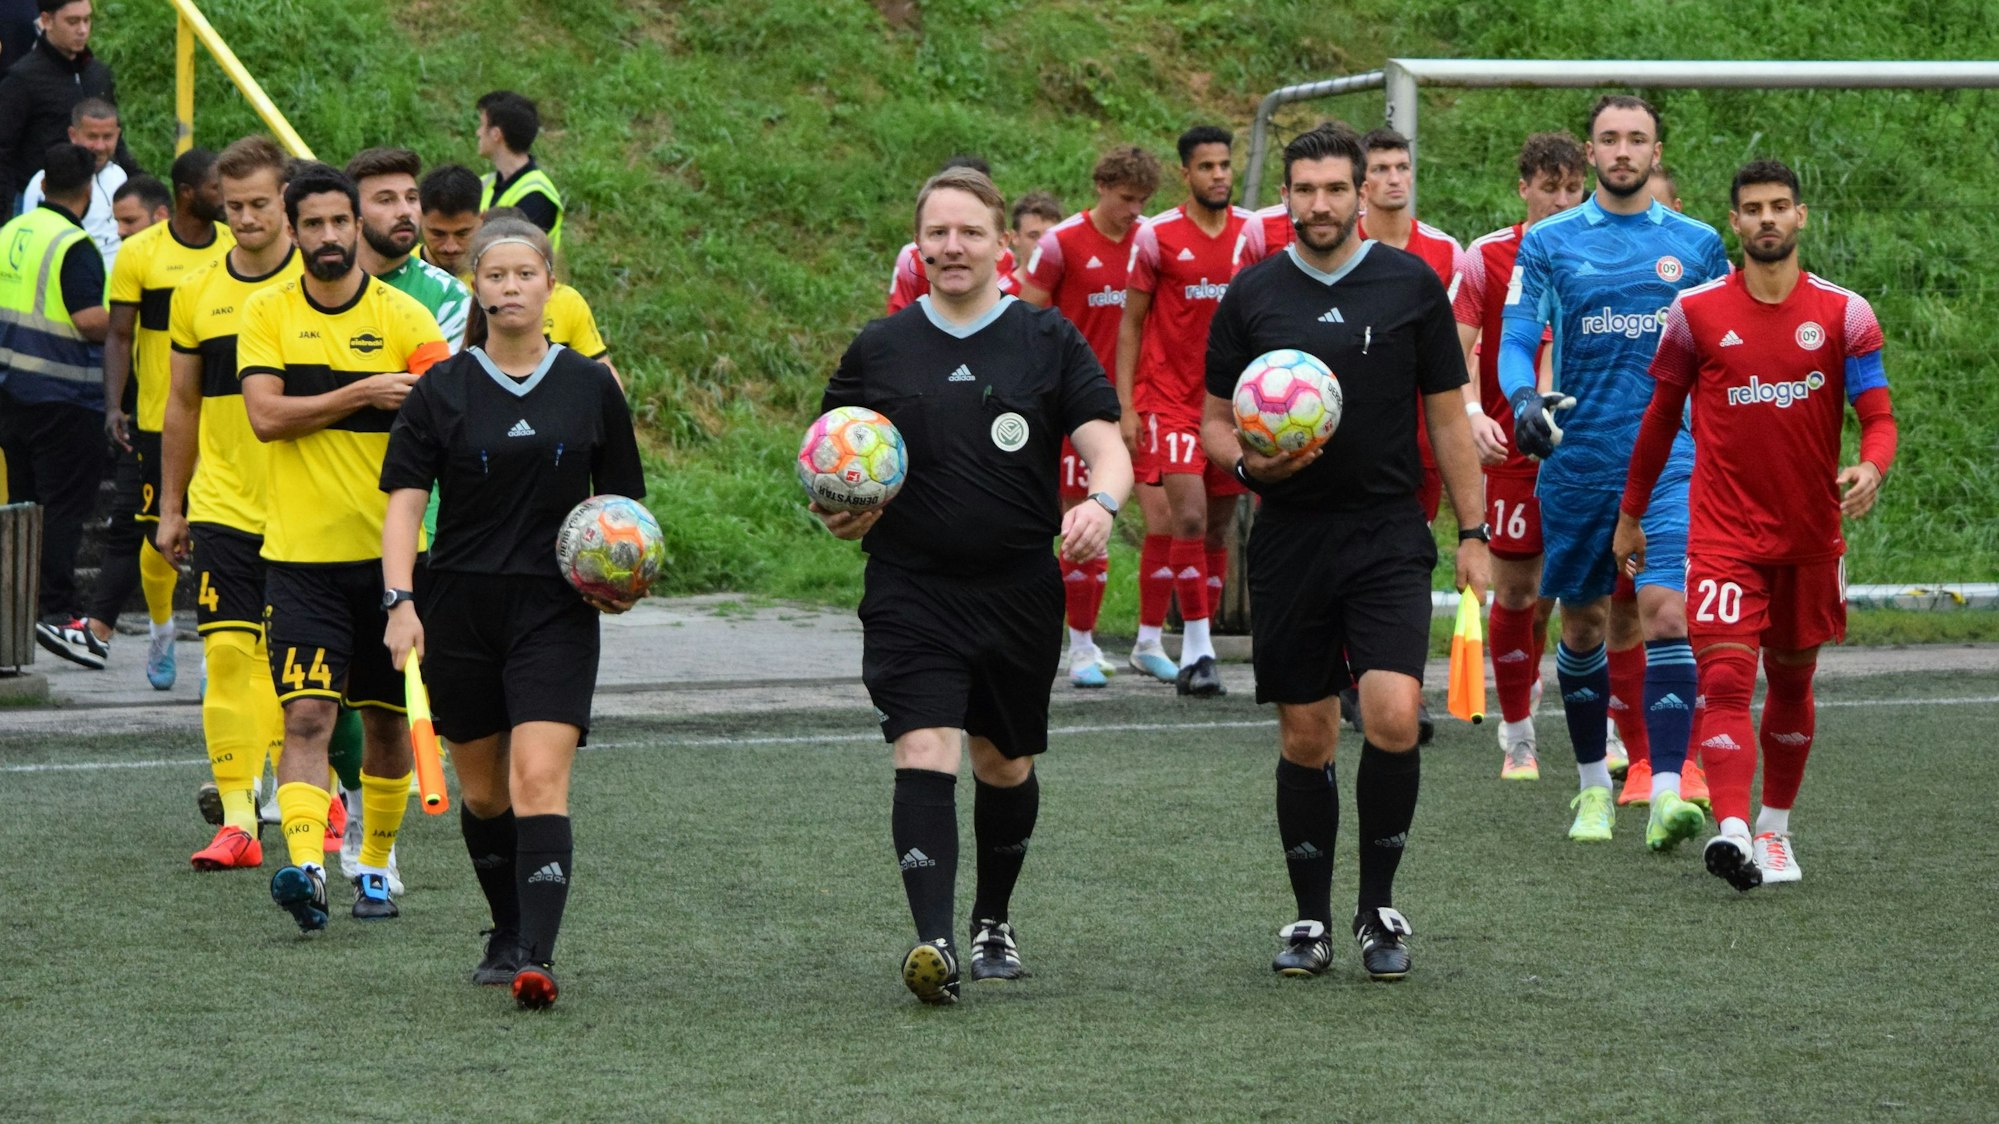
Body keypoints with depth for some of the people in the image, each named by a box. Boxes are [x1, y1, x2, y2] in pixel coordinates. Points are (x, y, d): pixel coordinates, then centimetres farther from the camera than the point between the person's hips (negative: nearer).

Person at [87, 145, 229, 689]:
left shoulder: (237, 248, 4)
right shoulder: (140, 253, -3)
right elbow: (119, 337, -2)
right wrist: (114, 406, -13)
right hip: (159, 420, -1)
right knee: (159, 533, 1)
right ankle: (162, 630, 18)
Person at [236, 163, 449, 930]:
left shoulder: (403, 316, 0)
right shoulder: (267, 314, 2)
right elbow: (265, 415, -10)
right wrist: (364, 392, -15)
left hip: (388, 550, 1)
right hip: (300, 551, -1)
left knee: (386, 718, 10)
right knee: (305, 715, -14)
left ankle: (375, 866, 25)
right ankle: (304, 865, -25)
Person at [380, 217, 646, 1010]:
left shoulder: (590, 386, 5)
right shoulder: (442, 389, 3)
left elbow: (622, 502, 13)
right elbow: (405, 500, -2)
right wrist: (400, 601, -15)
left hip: (556, 612, -2)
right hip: (460, 608, 2)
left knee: (539, 778, -17)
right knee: (483, 791, 11)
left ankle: (537, 956, -25)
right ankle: (508, 935, 32)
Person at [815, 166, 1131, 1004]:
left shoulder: (1048, 342, 3)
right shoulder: (879, 349, 7)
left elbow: (1108, 448, -3)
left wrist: (1101, 504, -26)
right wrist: (839, 515, -7)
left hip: (1020, 592, 1)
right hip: (911, 595, -1)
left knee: (1005, 767, 14)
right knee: (923, 756, -17)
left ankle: (994, 922, 36)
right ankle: (933, 941, -26)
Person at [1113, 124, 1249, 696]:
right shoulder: (1157, 236, -2)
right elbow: (1130, 324, 2)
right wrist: (1125, 406, -3)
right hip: (1171, 399, -4)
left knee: (1218, 527, 7)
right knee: (1188, 519, -16)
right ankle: (1197, 649, -12)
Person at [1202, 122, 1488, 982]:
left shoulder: (1412, 285, 3)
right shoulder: (1252, 295, 5)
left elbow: (1448, 417, 8)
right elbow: (1216, 420, 11)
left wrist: (1473, 533, 3)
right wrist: (1246, 463, -11)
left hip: (1388, 533, -1)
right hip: (1289, 540, 1)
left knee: (1393, 717, -16)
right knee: (1305, 739, 5)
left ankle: (1379, 907, 1)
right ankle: (1311, 920, 18)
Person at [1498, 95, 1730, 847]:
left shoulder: (1697, 244, 6)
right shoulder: (1548, 243, 3)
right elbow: (1515, 340, -3)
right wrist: (1524, 399, -23)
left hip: (1670, 460, -1)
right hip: (1578, 463, 1)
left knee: (1666, 613, -16)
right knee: (1583, 624, 9)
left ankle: (1666, 793, -21)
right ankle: (1593, 785, 26)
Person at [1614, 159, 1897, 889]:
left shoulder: (1844, 314, -1)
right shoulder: (1696, 312, 0)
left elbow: (1879, 417, -4)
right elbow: (1661, 417, 9)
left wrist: (1871, 468, -26)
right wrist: (1631, 514, 13)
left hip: (1810, 535, 2)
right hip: (1723, 532, -2)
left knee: (1791, 682, 13)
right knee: (1724, 677, -16)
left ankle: (1775, 828, 28)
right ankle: (1732, 830, -28)